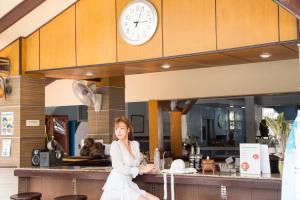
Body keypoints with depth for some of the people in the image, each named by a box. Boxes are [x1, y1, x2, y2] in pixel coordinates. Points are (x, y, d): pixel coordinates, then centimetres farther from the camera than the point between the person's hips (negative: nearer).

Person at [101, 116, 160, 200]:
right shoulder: (115, 145, -8)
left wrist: (145, 168, -6)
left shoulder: (135, 144, 11)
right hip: (118, 185, -7)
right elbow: (120, 168, -15)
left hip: (128, 184, 7)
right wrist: (142, 170, -11)